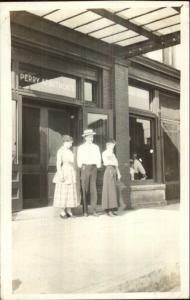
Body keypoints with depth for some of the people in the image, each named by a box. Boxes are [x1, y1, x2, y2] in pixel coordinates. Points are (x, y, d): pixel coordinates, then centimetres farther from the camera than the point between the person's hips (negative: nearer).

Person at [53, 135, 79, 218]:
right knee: (63, 193, -3)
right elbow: (58, 163, -12)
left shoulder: (69, 151, 15)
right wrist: (60, 175, -20)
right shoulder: (60, 151, -6)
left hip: (71, 173, 7)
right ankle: (62, 212, 4)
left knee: (71, 192, 4)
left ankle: (69, 211, 10)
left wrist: (74, 174, 14)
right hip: (63, 172, -7)